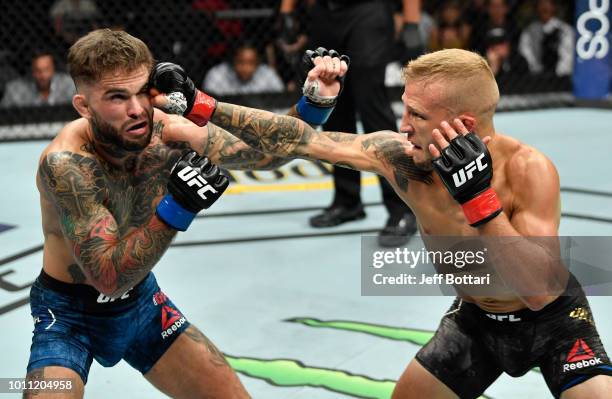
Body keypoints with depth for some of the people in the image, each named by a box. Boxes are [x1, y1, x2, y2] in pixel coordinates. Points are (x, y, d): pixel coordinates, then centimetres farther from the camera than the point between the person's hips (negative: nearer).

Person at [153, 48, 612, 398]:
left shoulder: (528, 169, -32)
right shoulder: (401, 155, -21)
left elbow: (540, 290, -39)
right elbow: (301, 140, -16)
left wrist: (478, 196, -45)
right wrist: (205, 108, -19)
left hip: (553, 318, -4)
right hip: (475, 316, 4)